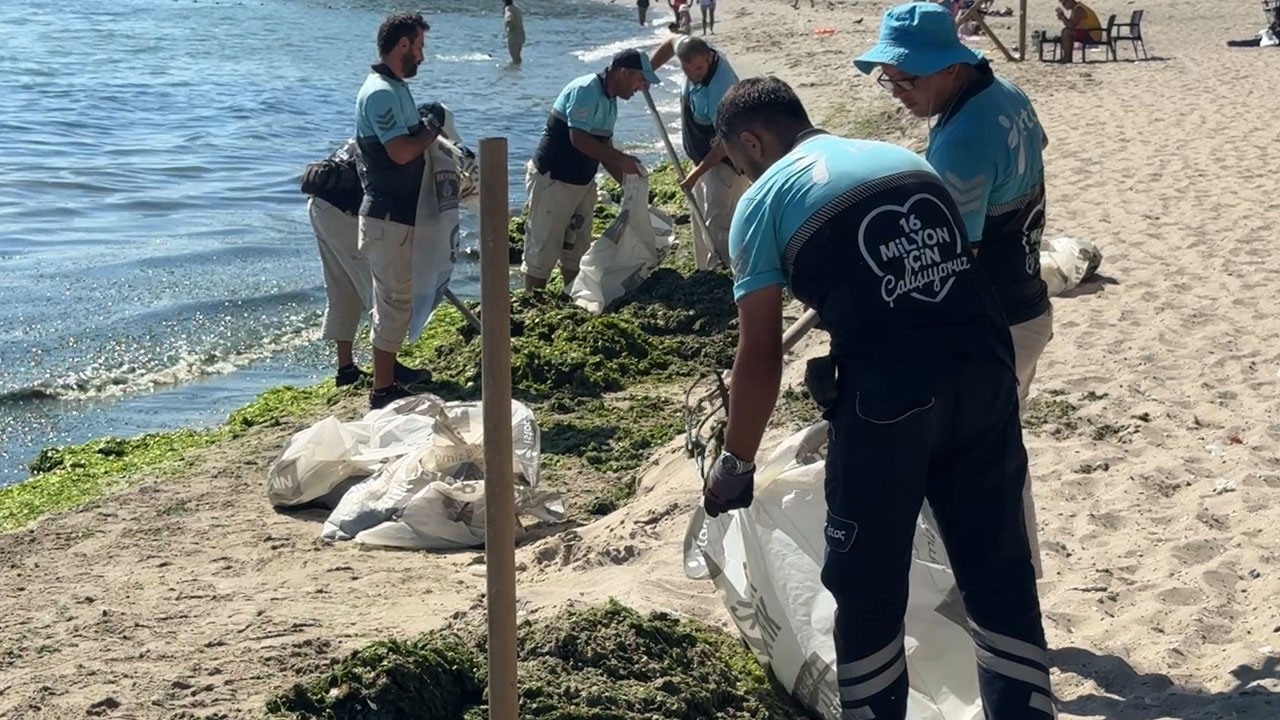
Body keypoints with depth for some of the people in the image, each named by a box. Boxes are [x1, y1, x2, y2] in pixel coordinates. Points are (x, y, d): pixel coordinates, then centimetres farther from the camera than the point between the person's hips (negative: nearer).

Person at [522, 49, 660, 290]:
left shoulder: (610, 100, 10)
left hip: (583, 181, 10)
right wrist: (622, 160, -24)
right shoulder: (585, 91, -19)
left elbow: (604, 148, 14)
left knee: (577, 248, 15)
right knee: (543, 248, -3)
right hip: (553, 179, -10)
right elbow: (579, 139, -28)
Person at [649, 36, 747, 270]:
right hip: (703, 156, 9)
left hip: (725, 161, -9)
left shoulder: (719, 90, -34)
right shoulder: (694, 52, -12)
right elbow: (672, 43, 13)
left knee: (717, 226, -15)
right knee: (702, 223, 18)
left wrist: (696, 174, -22)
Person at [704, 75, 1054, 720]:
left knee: (868, 588, 11)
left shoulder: (765, 200, 6)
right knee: (1000, 574, 14)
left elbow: (760, 358, 3)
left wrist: (735, 463, 14)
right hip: (985, 372, 6)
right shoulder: (907, 159, 23)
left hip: (887, 393, -5)